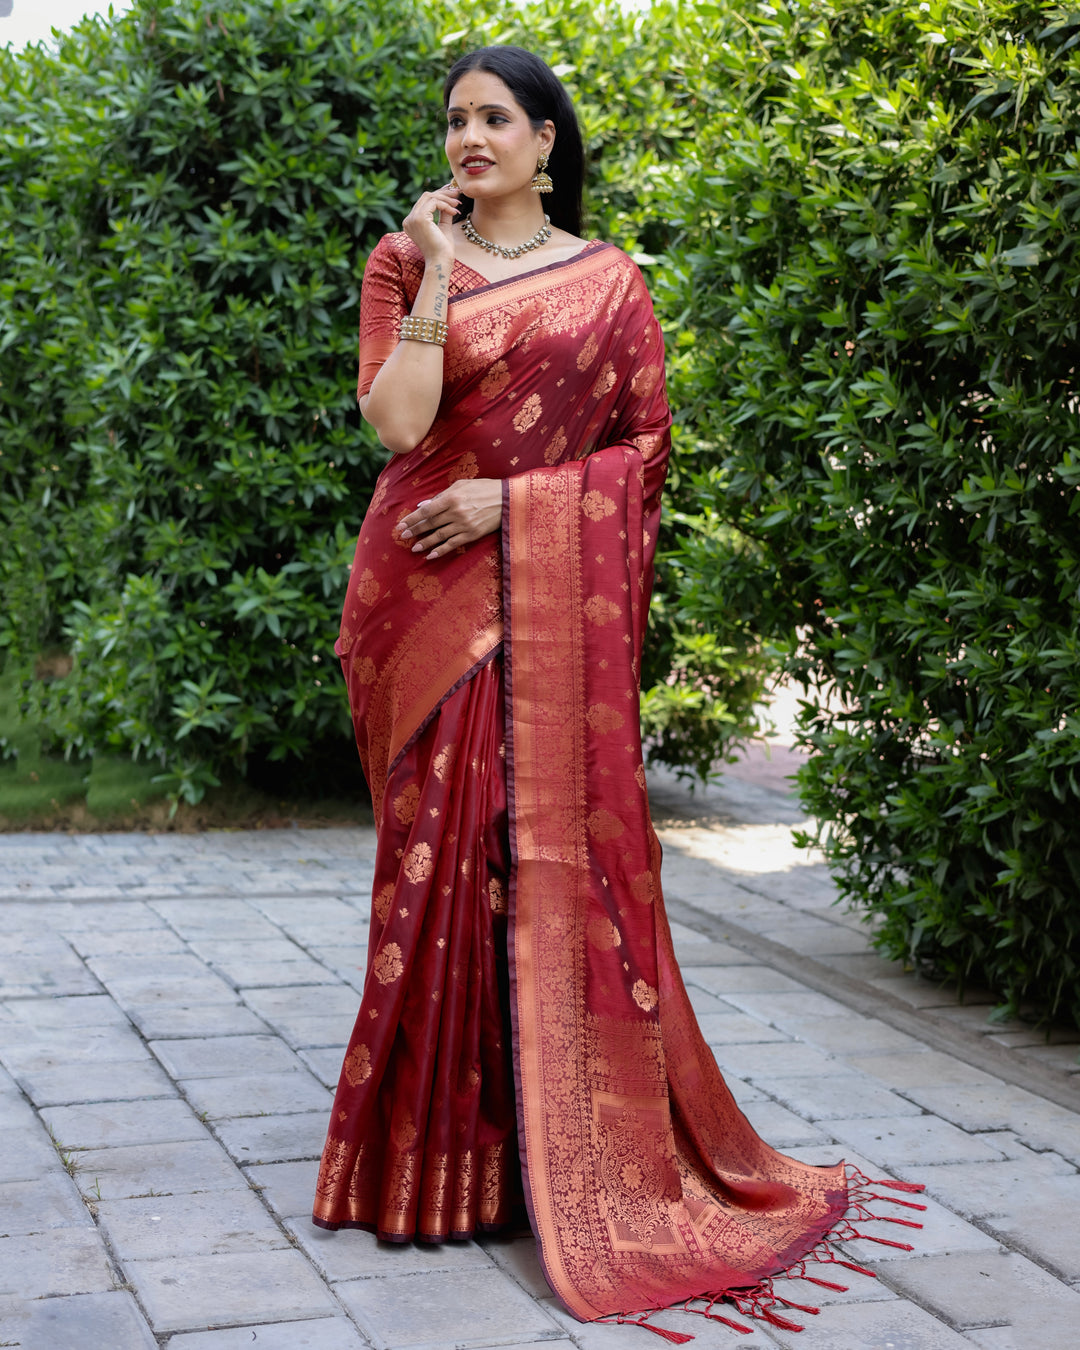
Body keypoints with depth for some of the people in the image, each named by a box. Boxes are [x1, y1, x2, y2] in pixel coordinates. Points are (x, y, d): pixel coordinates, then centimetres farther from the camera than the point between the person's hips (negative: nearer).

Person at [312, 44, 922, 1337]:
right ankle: (440, 1147, 11)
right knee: (440, 847, 0)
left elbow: (646, 443, 4)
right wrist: (437, 268, -8)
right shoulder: (403, 260, 9)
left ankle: (587, 1151, 9)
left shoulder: (607, 279, 8)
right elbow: (398, 421, -6)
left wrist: (510, 498, -7)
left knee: (553, 844, -3)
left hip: (554, 595, -1)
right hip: (424, 591, 1)